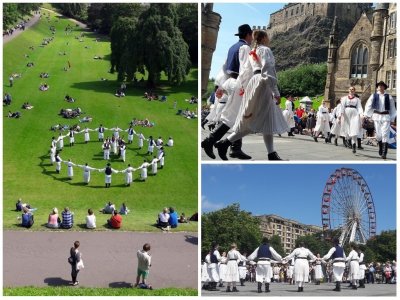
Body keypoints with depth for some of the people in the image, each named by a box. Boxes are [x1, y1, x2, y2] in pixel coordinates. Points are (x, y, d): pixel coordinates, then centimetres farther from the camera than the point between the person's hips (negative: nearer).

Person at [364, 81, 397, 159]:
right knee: (378, 134, 3)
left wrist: (392, 118, 10)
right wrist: (367, 115, 1)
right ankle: (380, 149, 25)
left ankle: (384, 153, -13)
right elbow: (368, 106, 9)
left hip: (386, 117, -1)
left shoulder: (389, 97, 8)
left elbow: (392, 108, 13)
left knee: (385, 134, -9)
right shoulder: (374, 96, 8)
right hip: (377, 116, 1)